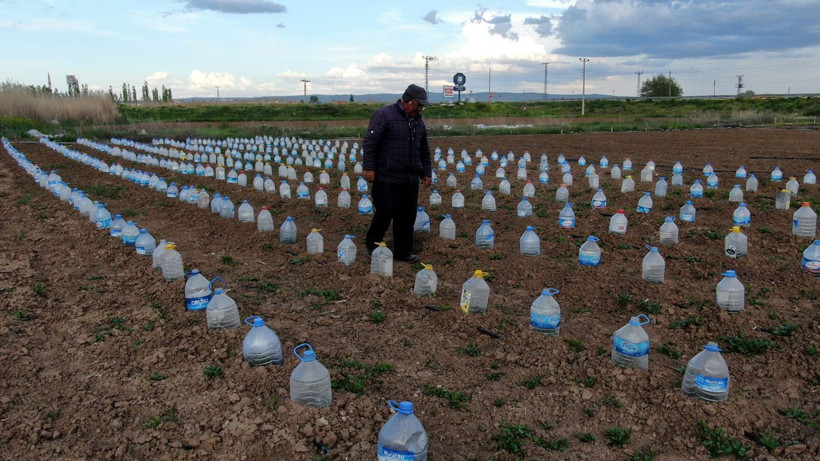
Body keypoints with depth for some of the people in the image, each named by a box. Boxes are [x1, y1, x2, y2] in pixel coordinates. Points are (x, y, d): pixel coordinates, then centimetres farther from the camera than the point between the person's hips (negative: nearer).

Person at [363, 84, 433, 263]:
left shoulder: (418, 121, 15)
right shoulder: (384, 115, -8)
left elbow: (424, 151, 23)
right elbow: (369, 143, -11)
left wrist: (427, 173, 19)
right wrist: (369, 167, -16)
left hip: (410, 180, 7)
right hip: (386, 178, -6)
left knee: (408, 215, 7)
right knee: (385, 212, -4)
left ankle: (403, 252, 18)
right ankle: (372, 245, 19)